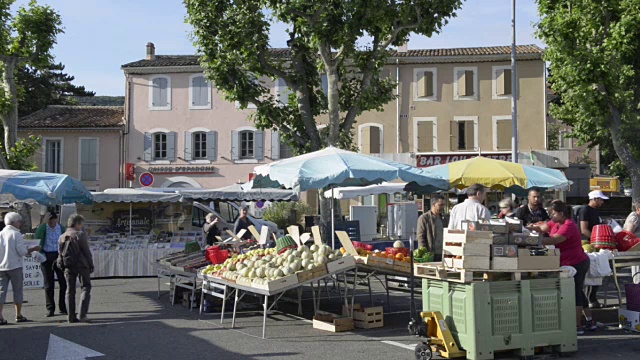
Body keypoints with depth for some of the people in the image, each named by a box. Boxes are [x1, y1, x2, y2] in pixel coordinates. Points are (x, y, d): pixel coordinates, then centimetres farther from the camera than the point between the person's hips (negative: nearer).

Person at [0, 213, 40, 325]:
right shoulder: (16, 234, -9)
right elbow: (22, 251, -13)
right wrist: (33, 249, 1)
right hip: (14, 266, -4)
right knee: (17, 290, 7)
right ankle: (18, 315, 11)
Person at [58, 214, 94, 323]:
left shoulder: (62, 237, 9)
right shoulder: (80, 235, -10)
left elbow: (60, 254, 11)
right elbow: (86, 252, -10)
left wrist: (62, 265, 16)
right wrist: (91, 265, -2)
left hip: (68, 267, 6)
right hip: (81, 265, -6)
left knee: (70, 290, 11)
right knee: (86, 287, 2)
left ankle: (71, 316, 11)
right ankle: (82, 315, -9)